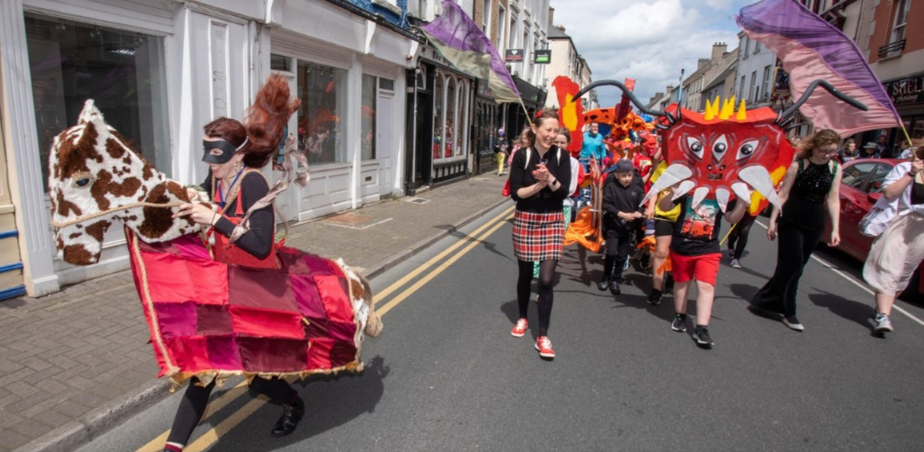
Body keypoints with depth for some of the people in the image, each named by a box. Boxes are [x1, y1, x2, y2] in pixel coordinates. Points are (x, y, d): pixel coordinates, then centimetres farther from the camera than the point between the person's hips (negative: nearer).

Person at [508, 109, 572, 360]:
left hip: (552, 222, 0)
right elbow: (515, 193, -10)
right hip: (525, 220, 0)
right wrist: (538, 185, -24)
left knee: (546, 279, -6)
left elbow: (564, 191, -10)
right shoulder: (522, 155, -6)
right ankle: (522, 318, 38)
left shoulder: (561, 156, -3)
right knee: (525, 274, 13)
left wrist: (549, 179, -27)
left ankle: (543, 336, 4)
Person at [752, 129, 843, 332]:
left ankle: (767, 299, 21)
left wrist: (835, 229, 1)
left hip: (815, 224, 4)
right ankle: (788, 312, 3)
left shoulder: (836, 168, 3)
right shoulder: (798, 165, -8)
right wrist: (773, 221, -7)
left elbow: (833, 199, 5)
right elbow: (783, 194, -6)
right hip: (791, 220, -4)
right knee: (792, 264, -8)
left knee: (795, 267, 8)